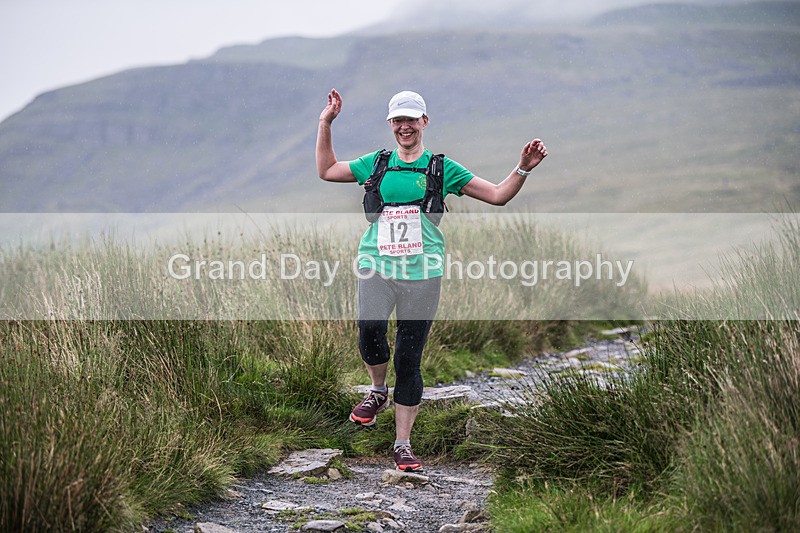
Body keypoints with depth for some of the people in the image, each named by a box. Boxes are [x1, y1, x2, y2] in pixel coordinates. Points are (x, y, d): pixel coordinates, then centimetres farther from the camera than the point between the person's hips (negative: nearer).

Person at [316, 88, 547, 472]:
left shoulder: (442, 168, 8)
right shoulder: (377, 163, 13)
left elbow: (497, 195, 8)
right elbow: (326, 171, 22)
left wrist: (523, 169, -7)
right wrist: (326, 124, 16)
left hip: (422, 271, -1)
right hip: (377, 266, 1)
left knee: (409, 359, 0)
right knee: (370, 329, -23)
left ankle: (402, 444, 11)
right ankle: (378, 390, 10)